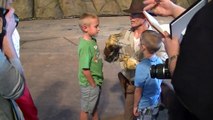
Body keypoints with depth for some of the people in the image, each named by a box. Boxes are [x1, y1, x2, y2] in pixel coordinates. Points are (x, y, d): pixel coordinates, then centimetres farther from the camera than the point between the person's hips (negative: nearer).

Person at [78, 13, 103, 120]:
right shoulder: (85, 46, -27)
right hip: (89, 84, -8)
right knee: (86, 109, 14)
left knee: (94, 106, 26)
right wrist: (93, 84, -15)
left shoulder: (92, 40, -1)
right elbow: (85, 69, -27)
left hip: (96, 81, 8)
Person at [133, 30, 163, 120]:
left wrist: (135, 106, -4)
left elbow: (138, 91, -19)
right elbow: (158, 83, 4)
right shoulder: (159, 61, -10)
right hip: (156, 103, 6)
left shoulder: (142, 67, -28)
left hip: (145, 106, -6)